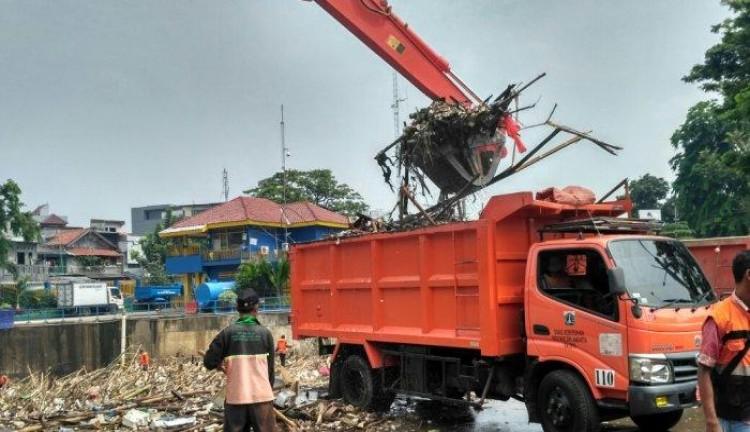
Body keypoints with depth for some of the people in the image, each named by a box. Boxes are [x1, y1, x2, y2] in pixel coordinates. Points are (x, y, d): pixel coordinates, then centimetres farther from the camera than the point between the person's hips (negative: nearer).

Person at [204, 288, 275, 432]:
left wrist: (220, 365, 18)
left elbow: (209, 362, -3)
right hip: (261, 396, 0)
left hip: (236, 397, 0)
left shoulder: (228, 333, -3)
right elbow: (270, 367, 5)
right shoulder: (265, 333, -1)